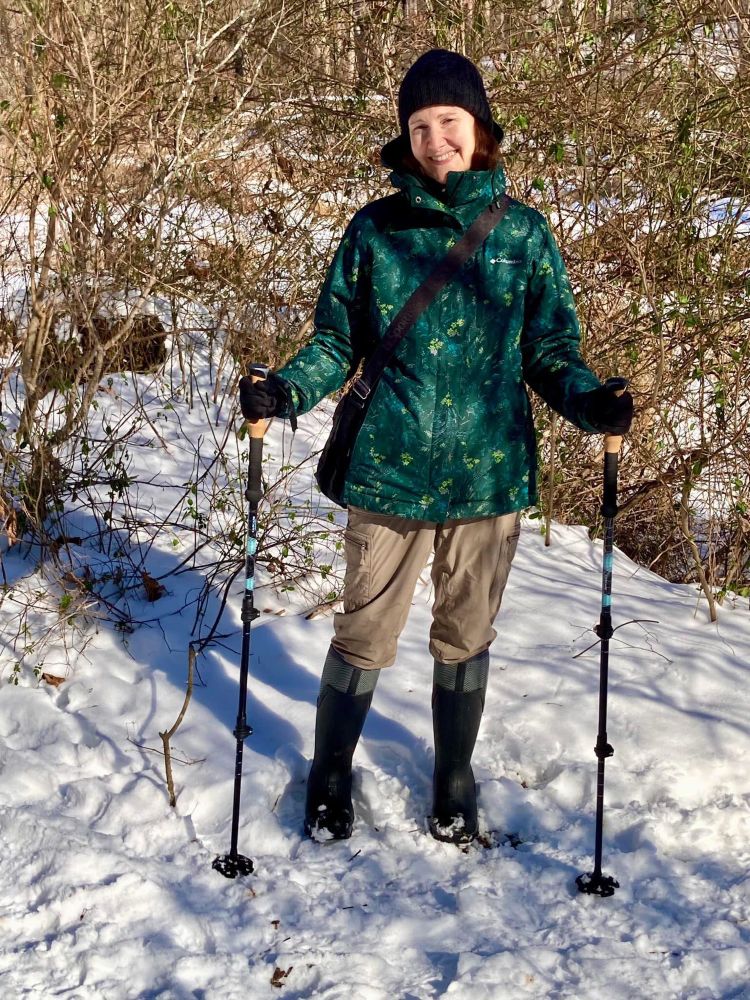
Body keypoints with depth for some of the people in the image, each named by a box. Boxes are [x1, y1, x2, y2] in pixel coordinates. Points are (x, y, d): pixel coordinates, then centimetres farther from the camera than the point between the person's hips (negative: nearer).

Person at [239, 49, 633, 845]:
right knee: (364, 636, 8)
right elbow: (338, 344, 5)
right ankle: (330, 774, 32)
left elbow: (550, 350, 5)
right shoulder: (375, 229, 0)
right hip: (389, 471, -1)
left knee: (465, 638, 15)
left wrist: (589, 402, -14)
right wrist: (284, 390, -13)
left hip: (490, 474, 1)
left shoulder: (523, 232, 2)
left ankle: (454, 781, 37)